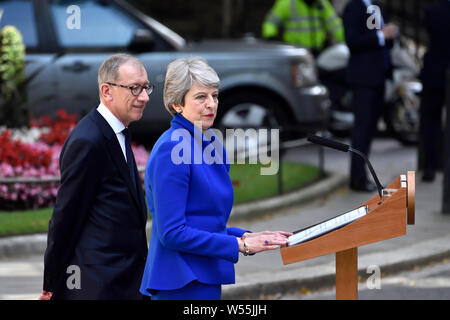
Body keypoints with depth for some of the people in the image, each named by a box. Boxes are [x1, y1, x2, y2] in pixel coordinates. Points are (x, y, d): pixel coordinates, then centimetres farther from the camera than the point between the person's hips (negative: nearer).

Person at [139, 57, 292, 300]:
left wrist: (248, 236, 4)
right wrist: (239, 244, -15)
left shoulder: (212, 145, 14)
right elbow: (172, 233, -18)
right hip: (182, 286, -9)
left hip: (206, 279, 9)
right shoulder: (171, 149, -14)